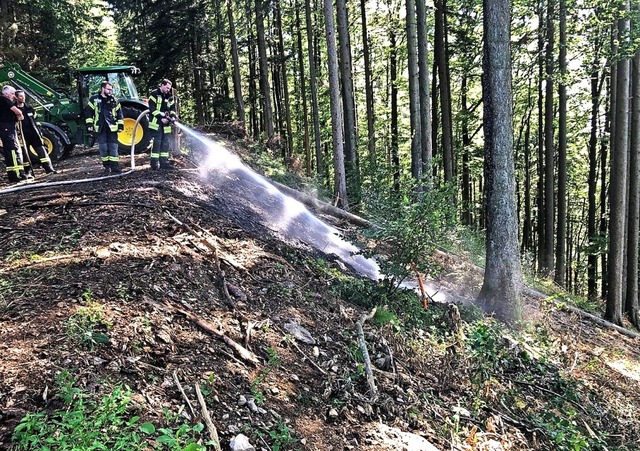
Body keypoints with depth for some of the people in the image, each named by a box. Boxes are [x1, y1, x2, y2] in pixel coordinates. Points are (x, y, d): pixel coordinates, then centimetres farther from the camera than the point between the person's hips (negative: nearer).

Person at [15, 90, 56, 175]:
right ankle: (28, 172, 11)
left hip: (34, 133, 4)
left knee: (41, 151, -2)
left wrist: (39, 132, 14)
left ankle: (49, 169, -4)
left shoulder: (29, 107, 12)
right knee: (24, 154, 3)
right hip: (23, 135, -4)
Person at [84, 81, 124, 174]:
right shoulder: (94, 99, 4)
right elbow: (88, 112, 5)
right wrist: (89, 124, -2)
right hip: (100, 128, -1)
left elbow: (119, 114, 11)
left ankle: (114, 166, -1)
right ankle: (107, 166, 14)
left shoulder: (114, 100, 9)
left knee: (113, 148, -3)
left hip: (112, 128, 1)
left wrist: (120, 125, 5)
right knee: (103, 148, 3)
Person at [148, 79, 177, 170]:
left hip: (166, 124, 6)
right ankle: (154, 164, -2)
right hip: (156, 123, -6)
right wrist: (161, 118, -19)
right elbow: (152, 109, -12)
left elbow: (173, 109, 12)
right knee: (156, 143, -7)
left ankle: (164, 162, 15)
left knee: (166, 143, 7)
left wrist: (173, 117, -9)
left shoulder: (170, 97, 13)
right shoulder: (154, 94, -6)